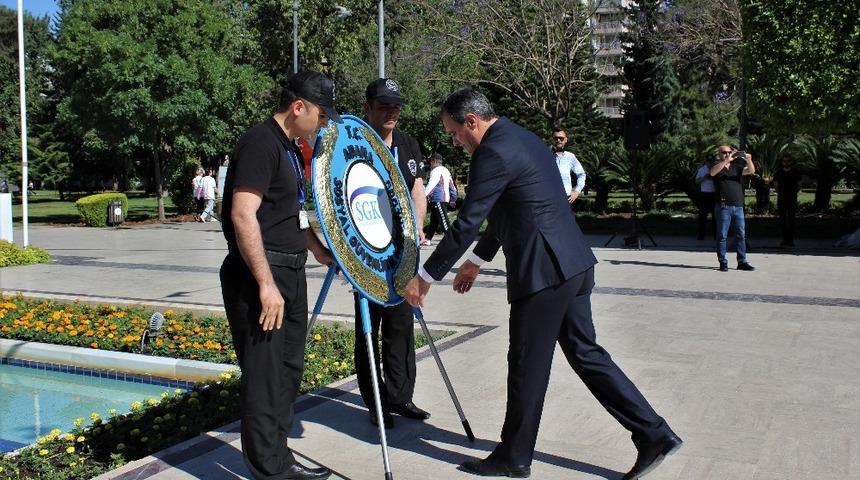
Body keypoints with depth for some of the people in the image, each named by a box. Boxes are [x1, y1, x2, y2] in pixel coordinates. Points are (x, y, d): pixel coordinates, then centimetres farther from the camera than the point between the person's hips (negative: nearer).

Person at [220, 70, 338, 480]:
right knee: (265, 376, -3)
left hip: (288, 273, 10)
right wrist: (266, 284, -25)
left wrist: (319, 252, 30)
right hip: (259, 277, -10)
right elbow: (243, 216, -23)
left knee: (288, 370, 16)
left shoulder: (288, 149, 15)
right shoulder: (260, 143, -15)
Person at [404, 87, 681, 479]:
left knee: (526, 366, 4)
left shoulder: (492, 152, -14)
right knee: (585, 353, 15)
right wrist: (476, 262, 30)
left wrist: (425, 277, -5)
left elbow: (465, 224, -15)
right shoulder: (522, 138, 17)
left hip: (542, 270, -10)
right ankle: (654, 434, 17)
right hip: (571, 263, 10)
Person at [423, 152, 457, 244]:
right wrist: (453, 198, 30)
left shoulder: (436, 170, -9)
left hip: (438, 199, -10)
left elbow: (431, 184, -22)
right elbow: (452, 186, 24)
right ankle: (427, 239, 21)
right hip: (445, 199, 10)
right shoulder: (446, 171, 21)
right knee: (433, 221, 14)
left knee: (444, 221, -12)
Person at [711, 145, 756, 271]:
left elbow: (751, 171, 2)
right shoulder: (717, 166, 5)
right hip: (724, 206, -4)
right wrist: (727, 160, -28)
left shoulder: (736, 167, 16)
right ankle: (723, 262, 4)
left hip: (738, 206, 5)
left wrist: (749, 160, -19)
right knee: (722, 236, -1)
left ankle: (742, 262, 10)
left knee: (742, 235, 5)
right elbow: (712, 172, -19)